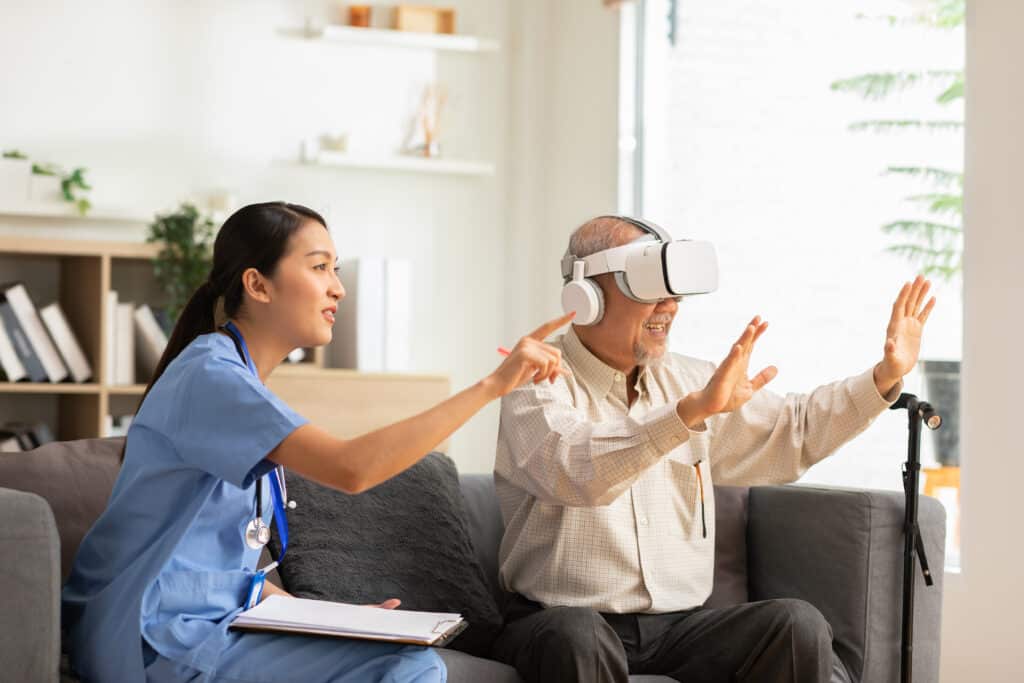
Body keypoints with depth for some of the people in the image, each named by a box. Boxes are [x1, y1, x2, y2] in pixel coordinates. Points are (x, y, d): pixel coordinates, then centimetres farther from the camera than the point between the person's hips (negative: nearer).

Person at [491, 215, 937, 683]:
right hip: (564, 621, -5)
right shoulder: (538, 384, -8)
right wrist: (693, 410, -40)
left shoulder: (687, 380, 12)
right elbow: (576, 471, -30)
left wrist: (886, 376, 6)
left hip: (678, 626, 5)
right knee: (578, 639, -39)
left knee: (799, 626, -20)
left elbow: (795, 429, 20)